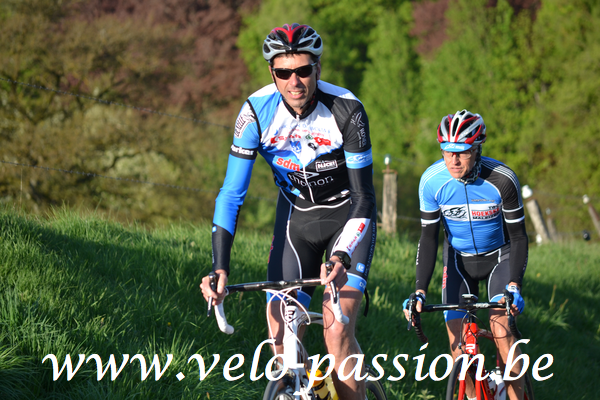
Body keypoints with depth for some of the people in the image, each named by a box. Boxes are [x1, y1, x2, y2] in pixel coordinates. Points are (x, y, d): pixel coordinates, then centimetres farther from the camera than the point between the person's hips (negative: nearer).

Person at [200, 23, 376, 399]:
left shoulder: (346, 110, -26)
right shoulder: (258, 110, -20)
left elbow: (364, 196, -23)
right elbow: (232, 193, -17)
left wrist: (341, 258, -40)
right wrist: (219, 268, -28)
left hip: (347, 215, -3)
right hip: (296, 216, 3)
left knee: (337, 330, -21)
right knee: (283, 337, -7)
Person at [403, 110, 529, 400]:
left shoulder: (502, 180, -27)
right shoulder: (432, 181, -22)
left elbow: (518, 237, -18)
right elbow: (428, 238, -12)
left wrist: (514, 286, -32)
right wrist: (420, 291, -21)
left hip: (500, 255, -2)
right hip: (460, 258, 2)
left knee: (500, 327, -22)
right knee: (457, 342, -9)